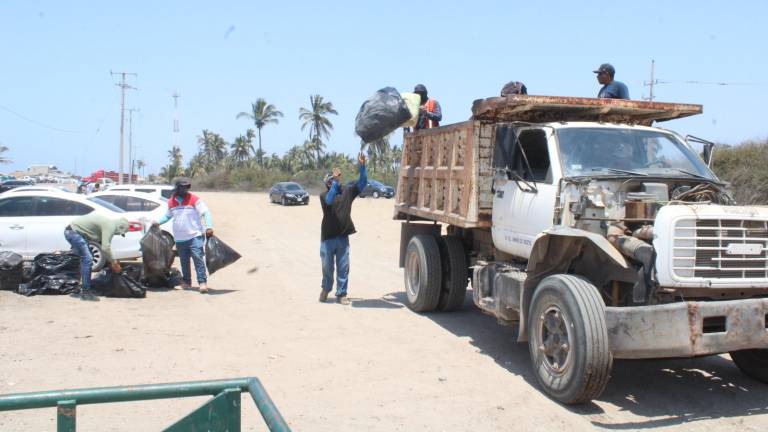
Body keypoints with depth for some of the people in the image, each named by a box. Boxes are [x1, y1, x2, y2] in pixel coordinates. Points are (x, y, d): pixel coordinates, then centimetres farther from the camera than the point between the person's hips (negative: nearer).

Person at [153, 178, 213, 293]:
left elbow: (205, 213, -8)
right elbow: (168, 215, 24)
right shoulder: (171, 202, 9)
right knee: (184, 262, 13)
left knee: (198, 259, -13)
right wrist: (158, 222, 8)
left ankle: (202, 282, -13)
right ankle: (186, 281, 26)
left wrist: (209, 227, -20)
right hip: (179, 239, 5)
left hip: (195, 236, -5)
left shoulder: (194, 199, -5)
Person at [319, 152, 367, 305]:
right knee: (327, 266, 11)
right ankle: (326, 289, 33)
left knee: (343, 267, 3)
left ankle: (341, 294, 13)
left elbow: (362, 182, -1)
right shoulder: (324, 195, -4)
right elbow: (329, 200, -27)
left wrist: (361, 166, -16)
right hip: (328, 237, -2)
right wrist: (336, 182, -36)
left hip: (343, 237, 2)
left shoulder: (347, 191, 5)